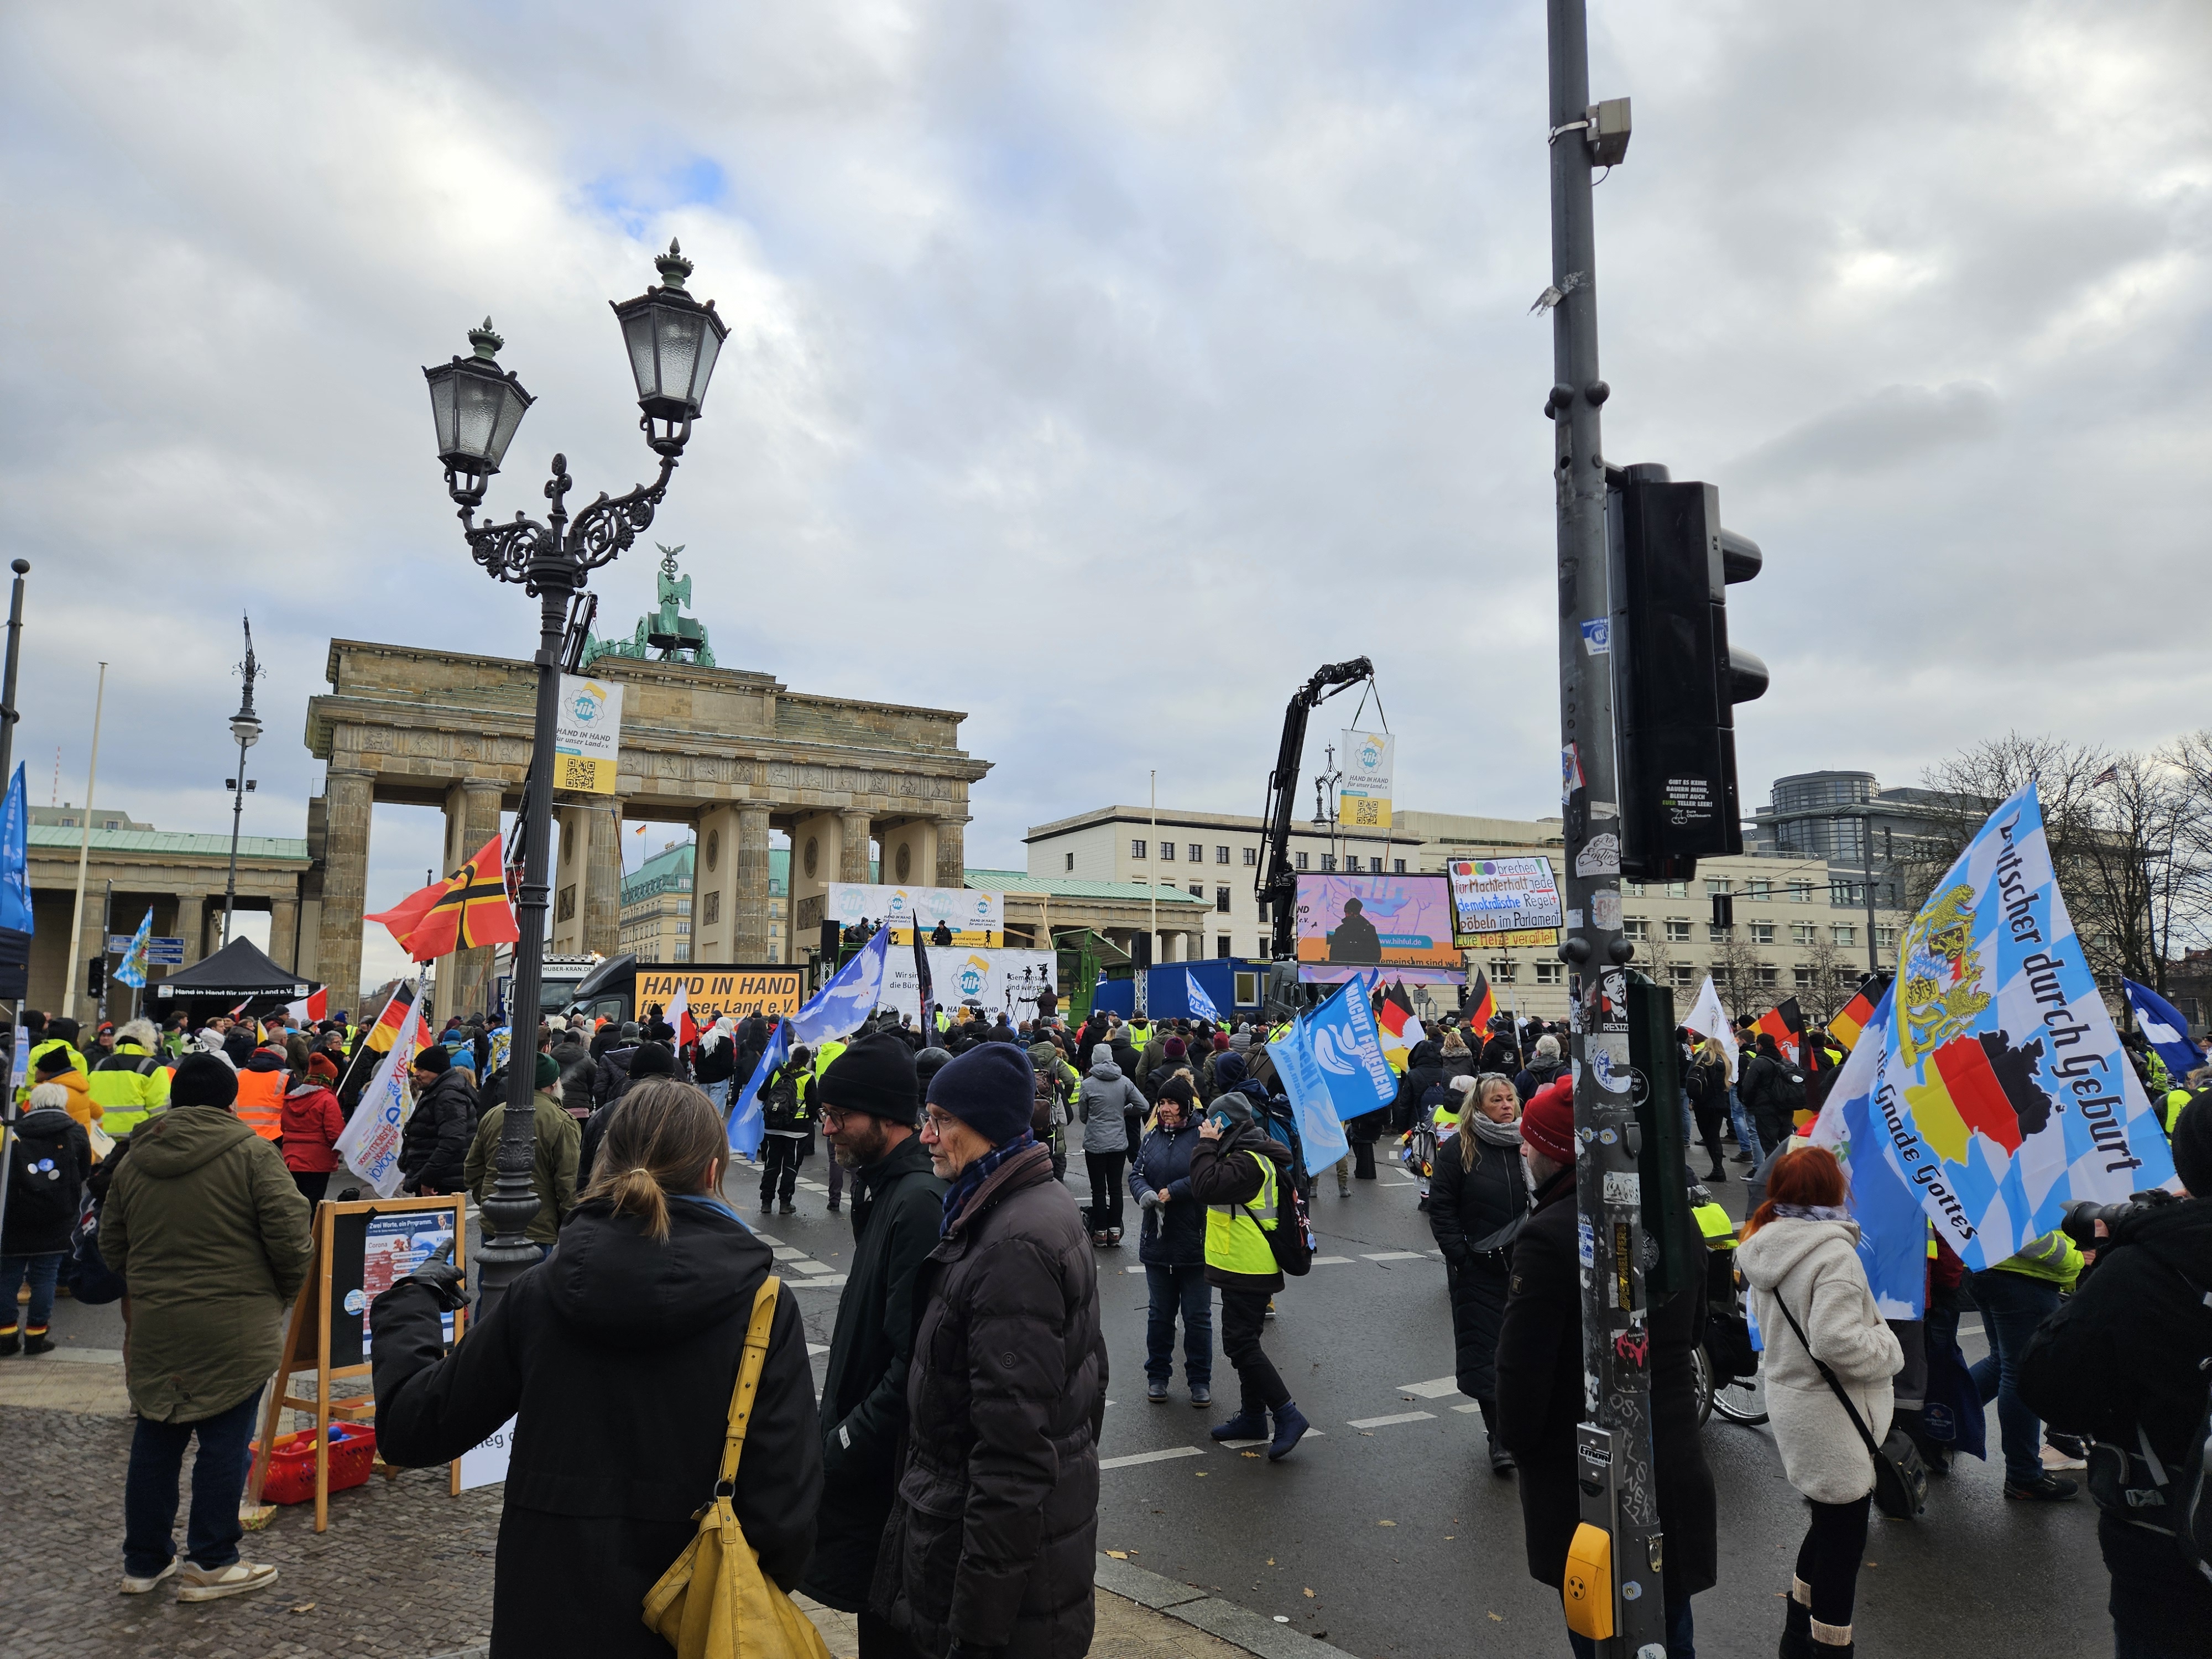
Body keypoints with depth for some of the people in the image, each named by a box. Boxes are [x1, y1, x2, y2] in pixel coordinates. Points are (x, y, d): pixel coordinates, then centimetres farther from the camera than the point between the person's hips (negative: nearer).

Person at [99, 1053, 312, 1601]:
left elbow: (111, 1248, 15)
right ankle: (211, 1563, 13)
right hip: (234, 1328, -5)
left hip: (153, 1325, 6)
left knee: (156, 1441, 16)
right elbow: (290, 1237, -15)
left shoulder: (135, 1160, 7)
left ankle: (144, 1561, 28)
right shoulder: (252, 1153, -11)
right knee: (225, 1442, 5)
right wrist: (283, 1291, 3)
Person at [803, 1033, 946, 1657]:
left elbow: (913, 1366, -26)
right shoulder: (882, 1189, 8)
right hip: (861, 1457, 9)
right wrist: (836, 1432, 14)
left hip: (891, 1477, -9)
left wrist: (839, 1455, -19)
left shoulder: (919, 1202, -24)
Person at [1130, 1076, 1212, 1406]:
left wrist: (1173, 1192, -22)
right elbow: (1136, 1173, 4)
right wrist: (1145, 1193, -17)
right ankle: (1157, 1376, 29)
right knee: (1160, 1313, 16)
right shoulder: (1152, 1137, 7)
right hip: (1157, 1240, 5)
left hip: (1196, 1241, -4)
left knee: (1197, 1316, 8)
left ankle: (1200, 1380, 21)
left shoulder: (1203, 1135, -10)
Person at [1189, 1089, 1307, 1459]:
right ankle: (1253, 1416, 28)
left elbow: (1207, 1187, -32)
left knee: (1240, 1344, -7)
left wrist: (1206, 1145, -22)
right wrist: (1211, 1146, 6)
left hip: (1247, 1271, -11)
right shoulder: (1254, 1155, 12)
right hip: (1246, 1266, 11)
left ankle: (1288, 1415, -5)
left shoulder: (1248, 1162, -22)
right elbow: (1216, 1190, 17)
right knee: (1243, 1341, 18)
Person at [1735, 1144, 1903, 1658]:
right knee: (1843, 1539, 6)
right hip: (1830, 1415, -9)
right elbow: (1836, 1340, -29)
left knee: (1828, 1525, 24)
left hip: (1790, 1400, 9)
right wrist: (1890, 1349, -11)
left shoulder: (1766, 1248, 3)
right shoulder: (1833, 1252, -23)